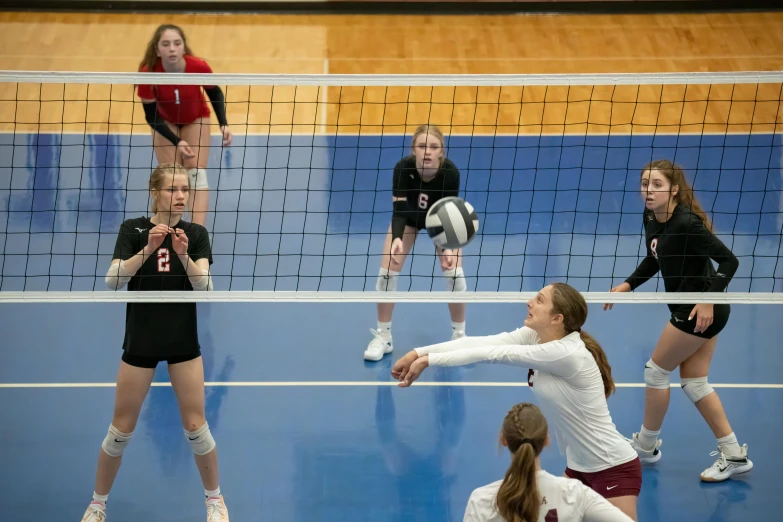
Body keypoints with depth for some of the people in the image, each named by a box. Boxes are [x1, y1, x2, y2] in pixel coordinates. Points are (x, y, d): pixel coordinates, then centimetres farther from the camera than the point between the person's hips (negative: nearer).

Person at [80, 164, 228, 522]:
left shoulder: (196, 234, -2)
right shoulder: (133, 230, -6)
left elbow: (205, 287, -15)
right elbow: (113, 281, -18)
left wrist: (184, 255, -31)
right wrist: (148, 249, -31)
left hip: (183, 341, 1)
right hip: (141, 341, -1)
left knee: (195, 426, 1)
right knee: (121, 428, 4)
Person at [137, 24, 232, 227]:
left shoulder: (199, 67, -33)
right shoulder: (148, 72, -35)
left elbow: (215, 93, -10)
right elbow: (152, 116, -23)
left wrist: (223, 124, -22)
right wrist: (177, 142, -33)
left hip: (195, 120, 0)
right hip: (166, 123, 0)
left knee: (197, 176, -12)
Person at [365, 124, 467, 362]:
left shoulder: (450, 172, -38)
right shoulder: (403, 168, -37)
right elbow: (399, 210, -37)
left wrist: (447, 248, -51)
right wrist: (397, 239, -56)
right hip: (408, 217, 1)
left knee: (454, 273, -13)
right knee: (387, 271, -10)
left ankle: (459, 335, 7)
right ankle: (383, 337, 6)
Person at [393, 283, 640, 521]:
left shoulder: (566, 353, -27)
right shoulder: (536, 336, -3)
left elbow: (494, 354, -26)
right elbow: (484, 342, -11)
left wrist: (428, 360, -22)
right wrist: (419, 353, -18)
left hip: (615, 469, -8)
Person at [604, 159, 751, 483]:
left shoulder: (686, 224, -25)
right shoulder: (651, 219, 0)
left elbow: (728, 260, -25)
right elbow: (655, 259, 18)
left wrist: (709, 300, -30)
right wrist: (628, 285, 7)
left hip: (701, 312, -9)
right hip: (689, 309, 9)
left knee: (656, 371, 4)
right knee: (694, 383, 13)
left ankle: (646, 446, 23)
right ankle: (733, 455, 18)